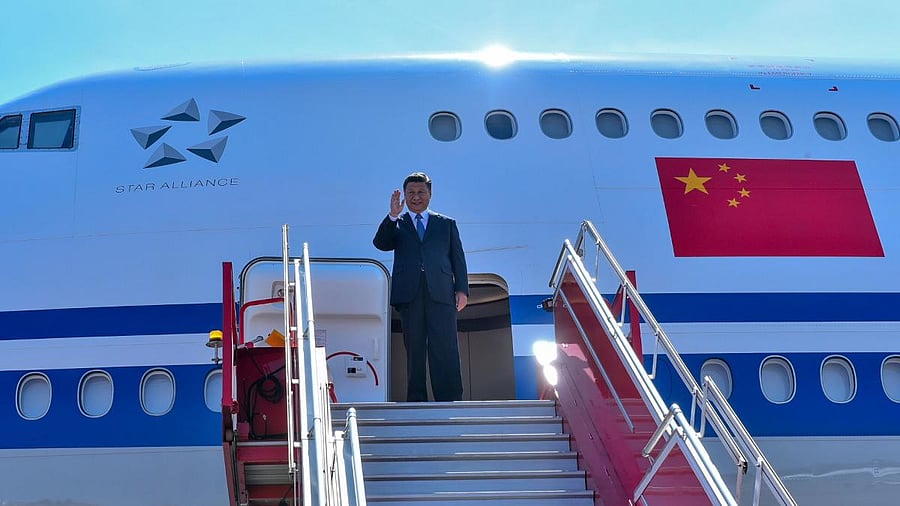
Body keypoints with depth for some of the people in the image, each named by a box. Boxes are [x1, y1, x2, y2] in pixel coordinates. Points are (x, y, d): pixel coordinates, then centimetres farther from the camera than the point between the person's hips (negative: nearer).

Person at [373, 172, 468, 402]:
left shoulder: (447, 224, 19)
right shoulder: (396, 225, 18)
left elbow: (458, 258, 14)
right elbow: (380, 243, -1)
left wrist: (462, 289, 2)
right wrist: (392, 216, -12)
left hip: (441, 294, 0)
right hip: (409, 294, 1)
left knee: (445, 349, -9)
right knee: (414, 350, 1)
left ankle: (451, 401, -10)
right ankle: (416, 400, 4)